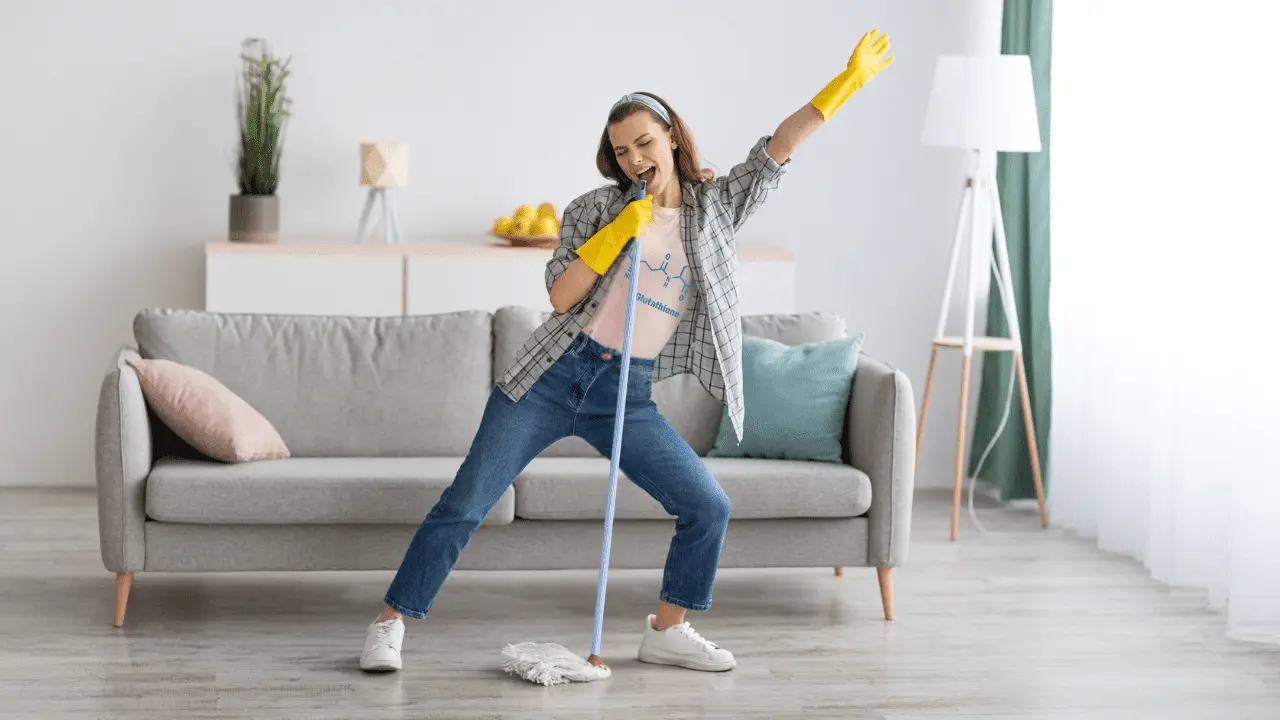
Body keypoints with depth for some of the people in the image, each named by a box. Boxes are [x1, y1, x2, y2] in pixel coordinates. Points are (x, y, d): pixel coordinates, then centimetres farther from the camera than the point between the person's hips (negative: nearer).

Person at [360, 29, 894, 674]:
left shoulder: (716, 207, 5)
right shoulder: (595, 209, -1)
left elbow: (779, 146, -3)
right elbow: (561, 297, -9)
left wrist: (849, 80, -11)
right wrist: (619, 231, -17)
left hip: (627, 395, 3)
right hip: (553, 377, -2)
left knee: (708, 507, -3)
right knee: (465, 503, -5)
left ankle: (667, 631, 16)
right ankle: (390, 624, 3)